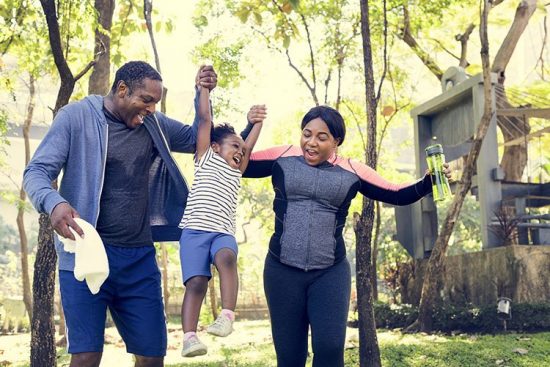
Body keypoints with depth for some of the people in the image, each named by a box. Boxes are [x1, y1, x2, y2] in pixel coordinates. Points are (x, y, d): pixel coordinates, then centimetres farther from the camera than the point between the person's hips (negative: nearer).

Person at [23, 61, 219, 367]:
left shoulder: (153, 124, 10)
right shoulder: (76, 117, -5)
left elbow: (197, 138, 22)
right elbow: (37, 171, -9)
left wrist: (203, 94, 5)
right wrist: (54, 202, -32)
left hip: (140, 257, 5)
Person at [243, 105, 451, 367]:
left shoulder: (352, 171, 3)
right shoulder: (282, 158, 3)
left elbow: (398, 195, 8)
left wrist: (428, 181, -7)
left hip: (330, 273, 0)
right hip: (283, 270, 1)